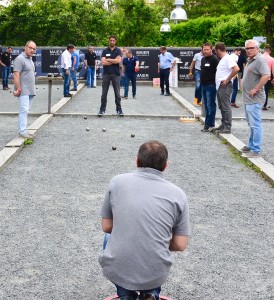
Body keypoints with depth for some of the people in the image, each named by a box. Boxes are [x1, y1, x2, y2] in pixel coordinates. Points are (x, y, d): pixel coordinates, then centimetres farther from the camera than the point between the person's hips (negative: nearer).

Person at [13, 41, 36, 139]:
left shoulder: (30, 59, 18)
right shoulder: (20, 59, -11)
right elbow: (16, 75, -18)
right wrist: (18, 89, -22)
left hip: (30, 91, 9)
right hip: (23, 91, -9)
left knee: (26, 110, 11)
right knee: (24, 110, -12)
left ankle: (22, 130, 16)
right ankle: (22, 132, -11)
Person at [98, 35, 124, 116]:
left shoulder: (118, 50, 4)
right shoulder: (105, 51, 5)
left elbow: (118, 60, -13)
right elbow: (103, 62, -8)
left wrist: (108, 60, -8)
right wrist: (114, 61, -9)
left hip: (116, 74, -1)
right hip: (106, 74, 1)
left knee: (117, 93, 3)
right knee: (104, 93, 3)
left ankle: (119, 109, 11)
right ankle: (102, 109, 9)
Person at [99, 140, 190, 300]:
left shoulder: (117, 181, -2)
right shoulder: (178, 194, -3)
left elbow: (106, 227, 5)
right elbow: (180, 245, -2)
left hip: (116, 271, -1)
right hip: (155, 275, 1)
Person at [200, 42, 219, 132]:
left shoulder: (214, 59, -11)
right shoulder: (203, 59, 16)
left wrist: (216, 82, -17)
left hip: (211, 85, -9)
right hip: (204, 85, 9)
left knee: (210, 105, -6)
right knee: (206, 106, 12)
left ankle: (209, 124, -3)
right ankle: (208, 124, 18)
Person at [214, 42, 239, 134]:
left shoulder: (228, 58, -13)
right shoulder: (222, 59, 18)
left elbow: (236, 69, -26)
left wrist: (227, 80, -20)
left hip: (225, 86, -10)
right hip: (219, 86, 10)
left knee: (226, 107, -8)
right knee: (221, 107, 15)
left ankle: (228, 127, -5)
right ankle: (223, 125, 24)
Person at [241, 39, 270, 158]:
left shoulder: (260, 60, -14)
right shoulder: (249, 60, 16)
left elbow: (266, 75, -27)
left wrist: (256, 89, -23)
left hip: (254, 99, -10)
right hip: (248, 99, 10)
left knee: (255, 125, -8)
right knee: (252, 125, 18)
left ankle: (256, 150, -5)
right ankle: (251, 145, 29)